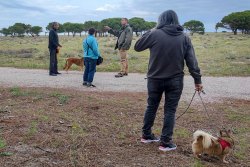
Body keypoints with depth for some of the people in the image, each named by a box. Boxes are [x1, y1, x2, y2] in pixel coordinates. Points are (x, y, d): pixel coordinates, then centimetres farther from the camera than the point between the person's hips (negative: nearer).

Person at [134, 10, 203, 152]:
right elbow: (192, 61, -3)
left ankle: (146, 135, 30)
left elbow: (137, 47, 3)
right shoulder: (184, 37, -2)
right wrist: (197, 79, 4)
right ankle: (166, 142, 10)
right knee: (170, 110, 7)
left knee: (152, 107, 17)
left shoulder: (154, 34, -9)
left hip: (155, 79, 0)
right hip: (175, 80, 0)